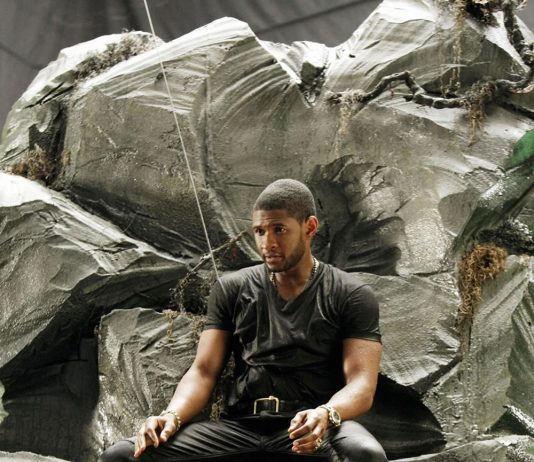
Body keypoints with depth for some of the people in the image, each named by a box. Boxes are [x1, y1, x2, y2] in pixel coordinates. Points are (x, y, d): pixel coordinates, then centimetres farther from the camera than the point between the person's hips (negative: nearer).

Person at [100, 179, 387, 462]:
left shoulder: (351, 296, 7)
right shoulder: (231, 290, 17)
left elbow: (361, 385, -4)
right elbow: (204, 370, 11)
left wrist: (326, 414, -28)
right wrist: (172, 416, -12)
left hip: (308, 431, -3)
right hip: (238, 426, 3)